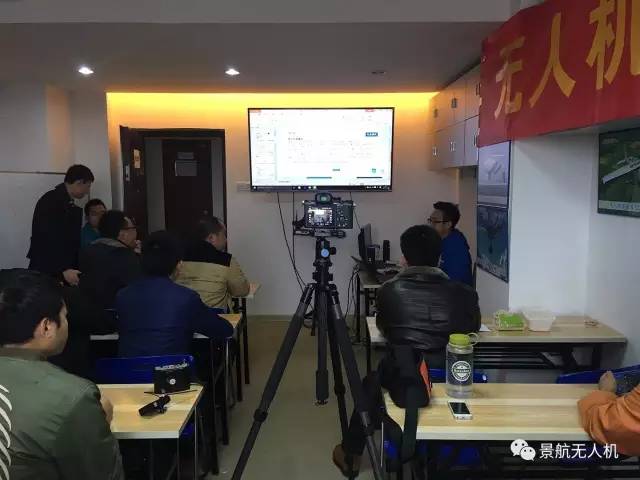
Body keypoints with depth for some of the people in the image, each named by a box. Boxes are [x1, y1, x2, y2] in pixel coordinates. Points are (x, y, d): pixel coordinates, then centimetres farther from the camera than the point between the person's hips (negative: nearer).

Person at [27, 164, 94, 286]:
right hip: (45, 271, -8)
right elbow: (49, 239, -21)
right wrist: (63, 269, -26)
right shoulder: (51, 201, -13)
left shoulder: (69, 205, 13)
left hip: (64, 269, 8)